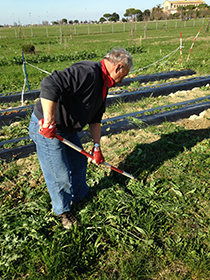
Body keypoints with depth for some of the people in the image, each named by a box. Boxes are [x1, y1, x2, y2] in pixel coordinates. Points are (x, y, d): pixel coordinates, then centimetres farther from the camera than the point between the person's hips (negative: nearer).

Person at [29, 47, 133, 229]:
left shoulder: (103, 84, 8)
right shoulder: (87, 72, -26)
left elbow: (95, 119, 13)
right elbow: (50, 85, -38)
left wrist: (97, 146, 10)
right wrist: (49, 122, -34)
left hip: (67, 129, 10)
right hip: (47, 129, -10)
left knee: (79, 162, 23)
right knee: (59, 174, 3)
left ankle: (80, 195, 48)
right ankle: (62, 210, 29)